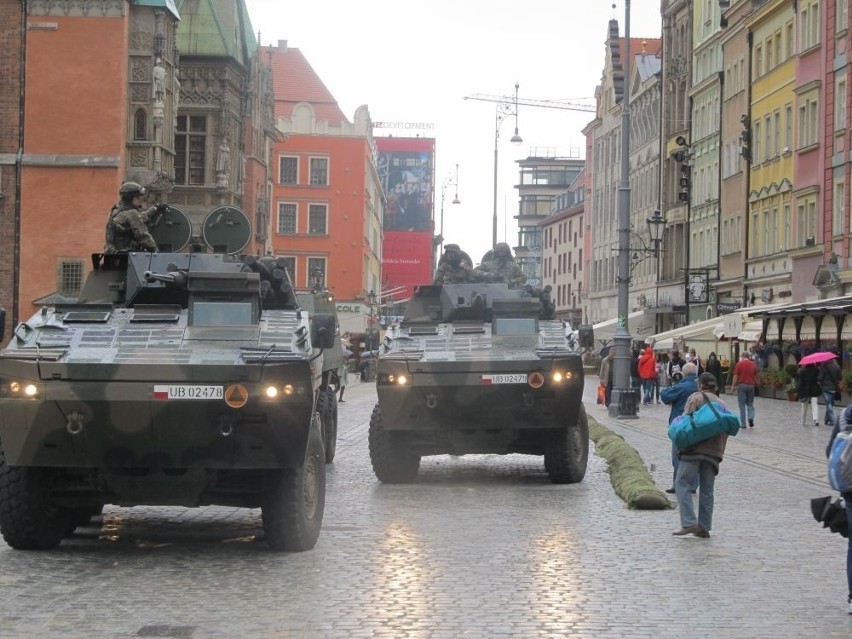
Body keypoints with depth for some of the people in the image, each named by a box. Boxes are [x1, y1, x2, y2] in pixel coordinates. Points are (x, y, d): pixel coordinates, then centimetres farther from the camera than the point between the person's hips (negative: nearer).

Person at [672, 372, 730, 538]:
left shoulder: (696, 398, 2)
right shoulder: (722, 404, 19)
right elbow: (726, 430, 16)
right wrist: (720, 452, 17)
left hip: (694, 448, -6)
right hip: (714, 452, 6)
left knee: (683, 484, -3)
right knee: (707, 490, 10)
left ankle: (689, 523, -15)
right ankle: (704, 528, 10)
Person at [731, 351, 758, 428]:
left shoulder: (739, 364, -4)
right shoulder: (753, 364, 5)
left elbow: (735, 376, -7)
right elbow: (755, 376, 9)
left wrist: (733, 386, 1)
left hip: (742, 385, -3)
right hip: (751, 385, 3)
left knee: (742, 405, 3)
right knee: (750, 403, 15)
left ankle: (743, 424, 3)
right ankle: (751, 417, -9)